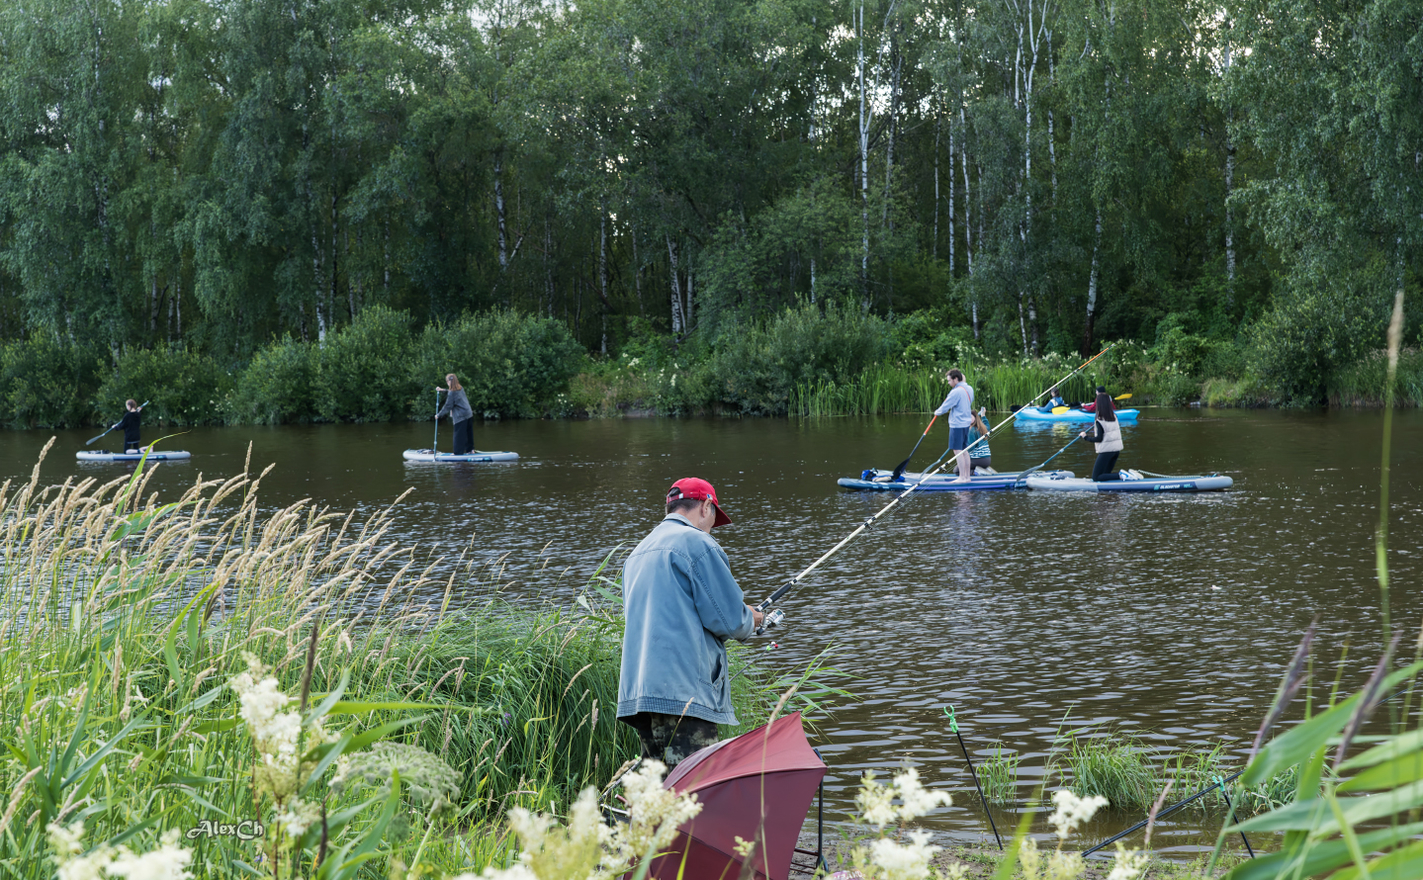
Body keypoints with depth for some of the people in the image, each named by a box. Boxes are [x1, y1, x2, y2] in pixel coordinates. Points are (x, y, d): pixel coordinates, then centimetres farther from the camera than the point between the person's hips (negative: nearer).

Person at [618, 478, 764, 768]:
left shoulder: (639, 551, 23)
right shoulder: (697, 543, -5)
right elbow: (728, 618, -8)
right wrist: (749, 620, 14)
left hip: (637, 693, 9)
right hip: (683, 692, -9)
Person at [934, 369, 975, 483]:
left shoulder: (956, 392, -19)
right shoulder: (969, 389, 9)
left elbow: (945, 407, -14)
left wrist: (937, 412, 4)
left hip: (957, 424, -9)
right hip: (966, 423, 9)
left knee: (958, 451, -5)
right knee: (964, 450, 13)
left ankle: (962, 477, -6)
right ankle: (967, 476, 15)